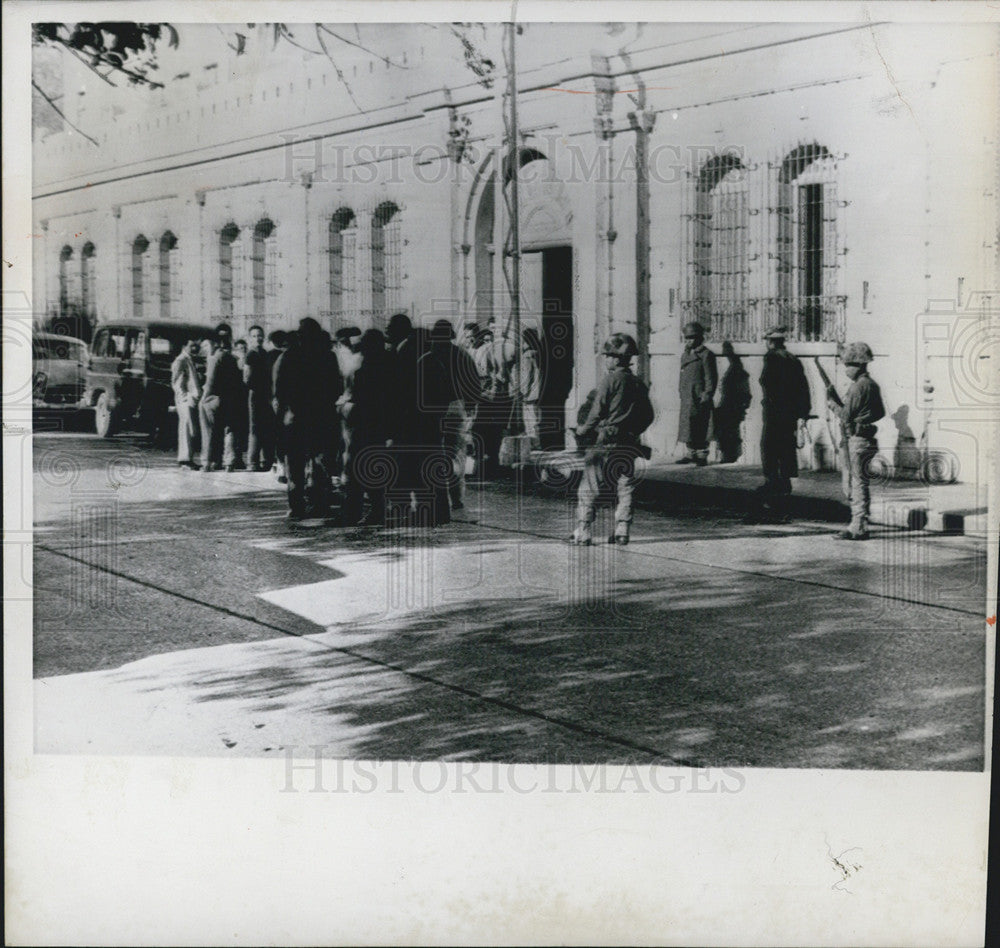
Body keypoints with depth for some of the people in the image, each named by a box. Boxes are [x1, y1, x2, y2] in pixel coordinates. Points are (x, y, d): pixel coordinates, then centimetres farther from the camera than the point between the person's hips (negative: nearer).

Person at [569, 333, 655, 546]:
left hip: (605, 441, -5)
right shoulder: (638, 384, 9)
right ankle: (622, 530, 7)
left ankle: (582, 532, -2)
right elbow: (648, 415, 12)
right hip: (629, 444, 5)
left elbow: (597, 412, -11)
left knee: (589, 487, 0)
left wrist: (583, 432, 2)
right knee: (625, 486, 11)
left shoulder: (609, 381, -9)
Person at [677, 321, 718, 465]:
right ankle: (691, 453, 17)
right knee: (687, 426, 9)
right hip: (687, 398, 8)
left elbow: (711, 377, -9)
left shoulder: (706, 355, -7)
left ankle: (702, 455, -1)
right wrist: (681, 393, 16)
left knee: (699, 428, -7)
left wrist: (707, 396, -13)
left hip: (699, 398, -8)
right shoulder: (685, 355, 17)